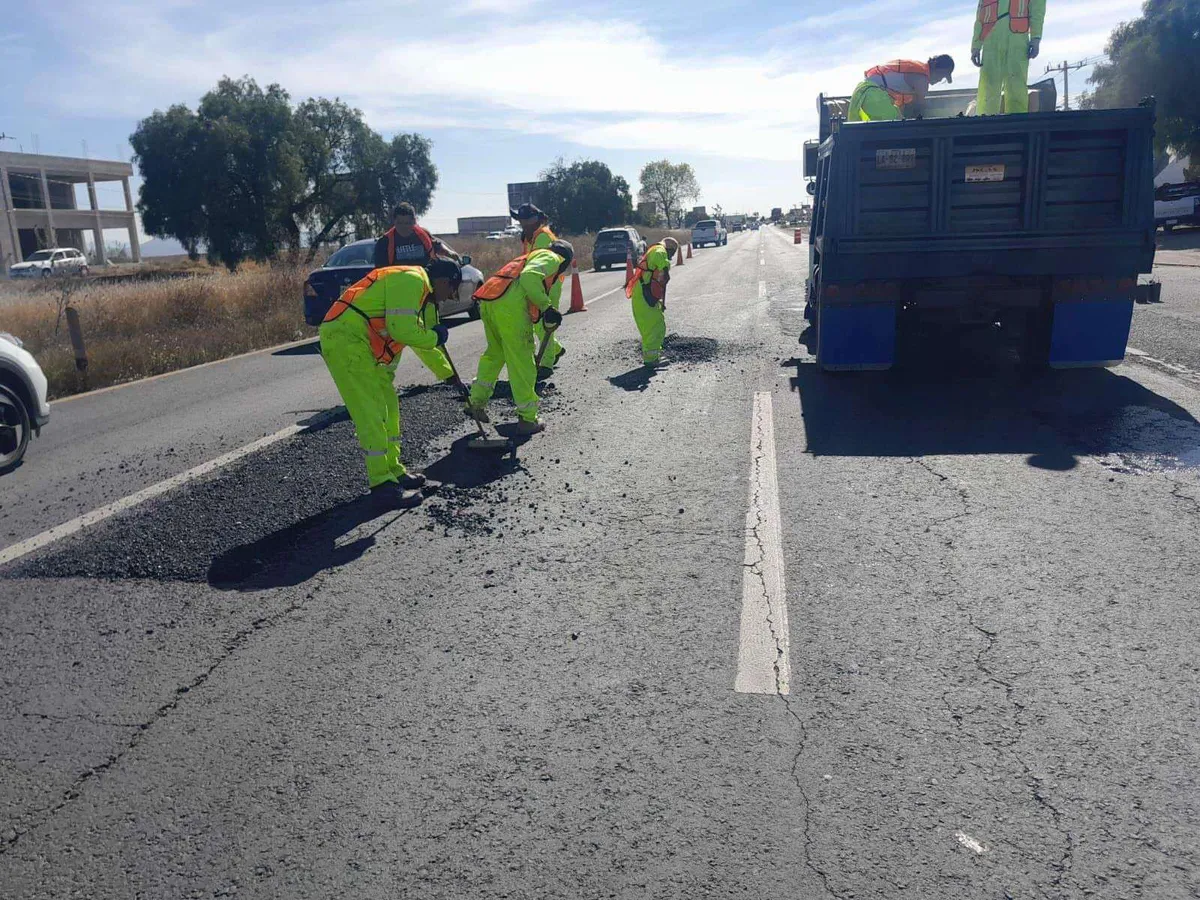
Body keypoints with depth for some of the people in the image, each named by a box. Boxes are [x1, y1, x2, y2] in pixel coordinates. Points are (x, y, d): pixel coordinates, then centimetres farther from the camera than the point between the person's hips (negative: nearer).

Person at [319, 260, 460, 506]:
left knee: (389, 404, 14)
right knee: (371, 411, -10)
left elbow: (416, 331, 29)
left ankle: (392, 469, 24)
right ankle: (381, 481, -5)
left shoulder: (416, 284, 20)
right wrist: (436, 337, -5)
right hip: (344, 340, -11)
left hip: (361, 345, 11)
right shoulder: (411, 280, -13)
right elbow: (403, 330, -21)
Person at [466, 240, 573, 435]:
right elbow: (530, 277, -14)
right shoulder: (551, 258, 8)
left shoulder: (531, 256, 35)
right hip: (510, 306, -8)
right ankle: (528, 419, 5)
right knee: (522, 363, 0)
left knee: (494, 353, 25)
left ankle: (476, 403, 26)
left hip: (487, 302, 8)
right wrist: (546, 307, -11)